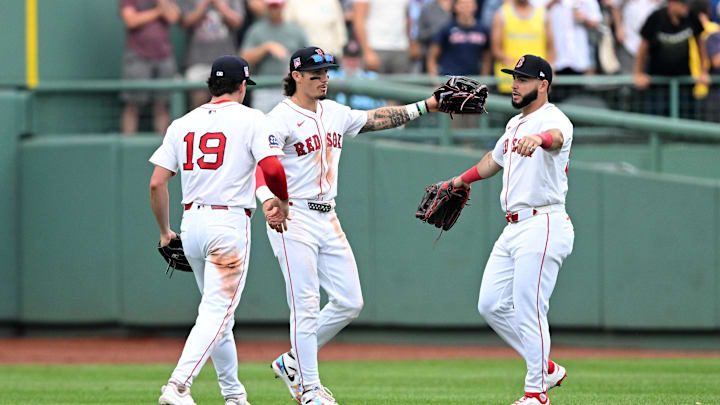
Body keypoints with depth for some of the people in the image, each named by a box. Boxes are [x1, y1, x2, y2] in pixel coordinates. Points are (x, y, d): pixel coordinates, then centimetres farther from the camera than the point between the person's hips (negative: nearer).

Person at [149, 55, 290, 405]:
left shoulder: (182, 124, 11)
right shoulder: (249, 119, -2)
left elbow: (157, 183, 5)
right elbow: (272, 167, -15)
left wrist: (165, 231, 16)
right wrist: (283, 201, 5)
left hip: (191, 222, 6)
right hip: (229, 222, -6)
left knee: (218, 310, 18)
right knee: (217, 311, -10)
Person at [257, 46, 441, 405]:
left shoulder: (334, 113, 14)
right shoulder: (280, 119, -11)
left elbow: (376, 119, 25)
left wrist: (424, 106, 20)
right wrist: (269, 201, -41)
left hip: (328, 220, 8)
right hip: (293, 219, -8)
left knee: (349, 302, 5)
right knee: (305, 306, -8)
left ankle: (293, 362, 19)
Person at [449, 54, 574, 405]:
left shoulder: (552, 118, -11)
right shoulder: (514, 125, 19)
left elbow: (556, 137, -37)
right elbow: (495, 159, 39)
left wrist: (539, 139, -60)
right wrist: (462, 180, 51)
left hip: (543, 227, -10)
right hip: (513, 229, 10)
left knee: (529, 310, -10)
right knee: (491, 305, 8)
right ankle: (546, 369, 17)